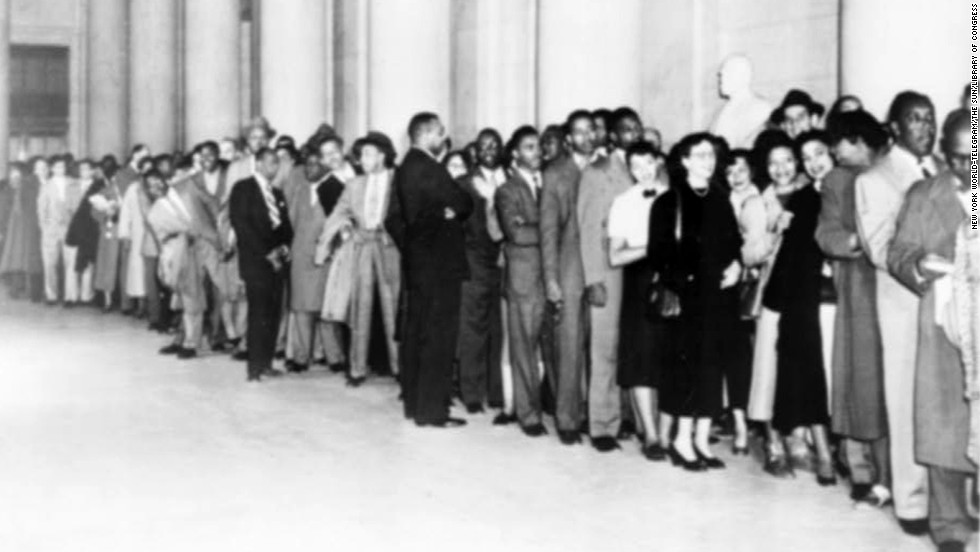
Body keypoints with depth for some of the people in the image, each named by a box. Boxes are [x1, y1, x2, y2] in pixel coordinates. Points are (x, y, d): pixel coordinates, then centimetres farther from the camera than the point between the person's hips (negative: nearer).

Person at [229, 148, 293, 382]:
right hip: (255, 259, -6)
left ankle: (266, 363, 5)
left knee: (273, 314, 0)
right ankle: (255, 367, -6)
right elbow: (240, 223, -8)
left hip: (277, 260, 6)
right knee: (259, 314, -9)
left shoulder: (278, 194, 22)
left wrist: (284, 246, 0)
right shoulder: (243, 188, 1)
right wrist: (266, 252, -11)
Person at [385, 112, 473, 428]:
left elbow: (393, 219, 16)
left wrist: (409, 247, 16)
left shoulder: (404, 168, 13)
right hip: (439, 262, -10)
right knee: (439, 335, -6)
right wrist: (450, 213, 7)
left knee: (416, 332, 14)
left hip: (416, 261, 10)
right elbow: (464, 204, -12)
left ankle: (413, 402, 22)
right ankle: (432, 411, -3)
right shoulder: (428, 169, -16)